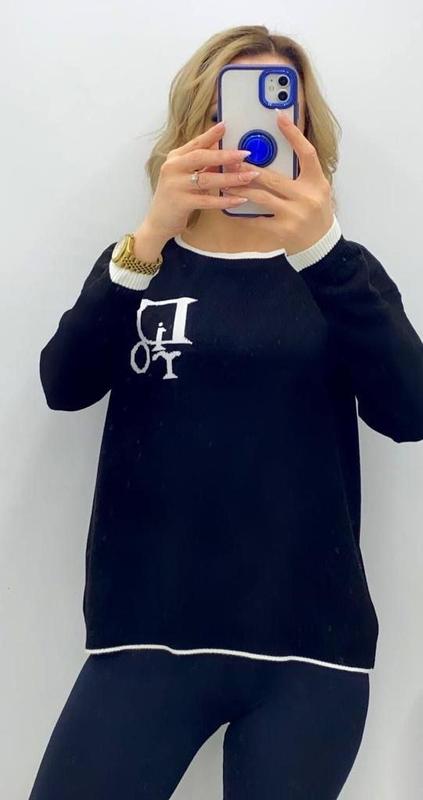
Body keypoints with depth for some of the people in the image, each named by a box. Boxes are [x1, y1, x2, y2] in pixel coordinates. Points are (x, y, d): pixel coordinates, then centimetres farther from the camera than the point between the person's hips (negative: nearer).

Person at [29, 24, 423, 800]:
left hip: (308, 644, 0)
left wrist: (322, 251, -25)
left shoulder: (340, 271, 8)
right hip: (150, 634, 0)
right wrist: (147, 240, -24)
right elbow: (65, 384, -9)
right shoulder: (142, 263, 9)